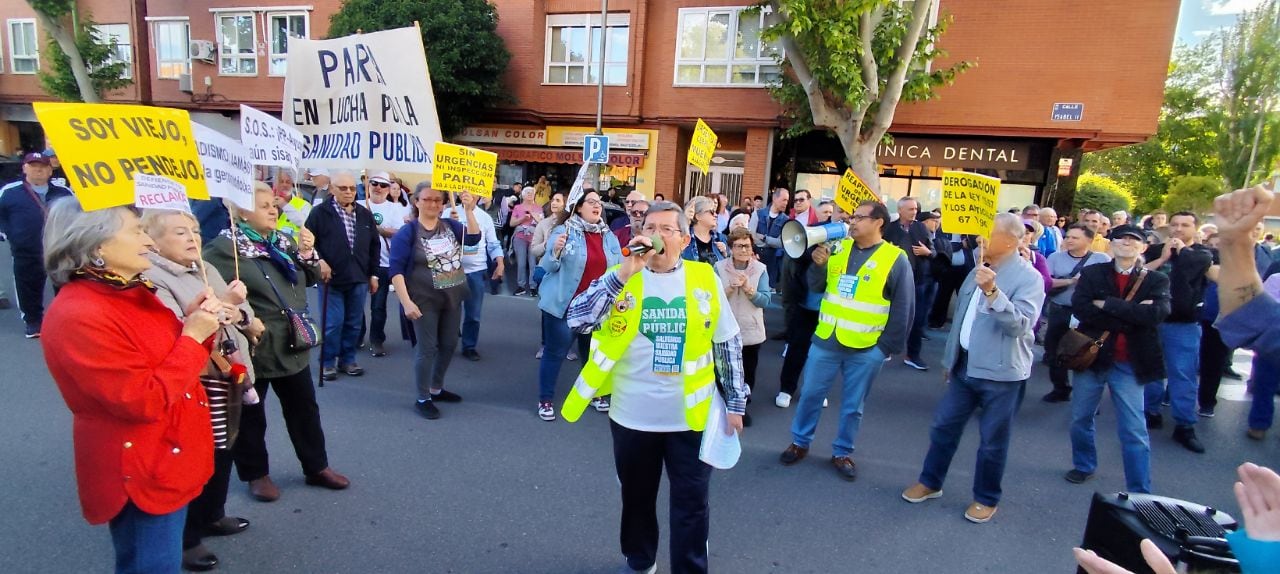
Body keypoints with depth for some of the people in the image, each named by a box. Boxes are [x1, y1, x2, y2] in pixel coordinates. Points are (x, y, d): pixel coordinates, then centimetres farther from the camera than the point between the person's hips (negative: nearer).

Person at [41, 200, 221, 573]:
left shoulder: (131, 293, 5)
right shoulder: (78, 316, -23)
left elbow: (172, 361, 12)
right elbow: (146, 401, -27)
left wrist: (197, 322, -6)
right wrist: (192, 335, -21)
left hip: (167, 460, 9)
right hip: (140, 472, -9)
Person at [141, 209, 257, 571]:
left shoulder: (205, 269, 10)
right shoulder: (154, 280, -14)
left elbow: (240, 313, 11)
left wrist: (239, 309, -11)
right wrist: (223, 306, -31)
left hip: (227, 377, 8)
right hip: (194, 384, -8)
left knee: (224, 449, 20)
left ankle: (212, 515, 40)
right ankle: (185, 538, 21)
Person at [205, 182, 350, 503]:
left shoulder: (284, 241, 8)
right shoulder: (226, 246, -13)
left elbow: (311, 279, 10)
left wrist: (308, 253, -6)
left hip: (292, 345, 6)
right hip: (254, 346, -6)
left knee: (304, 408, 15)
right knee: (250, 414, 11)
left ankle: (316, 467, 28)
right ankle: (256, 474, 29)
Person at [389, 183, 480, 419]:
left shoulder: (450, 225, 5)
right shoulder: (407, 232, -9)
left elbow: (473, 239, -11)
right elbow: (396, 270, -13)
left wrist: (469, 210, -21)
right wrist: (406, 302, -21)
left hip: (452, 298, 5)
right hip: (425, 301, -5)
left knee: (449, 345, 14)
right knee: (427, 348, -1)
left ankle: (436, 389, 32)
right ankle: (423, 399, 14)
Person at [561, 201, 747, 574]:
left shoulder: (705, 279, -3)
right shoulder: (621, 278, -4)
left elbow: (729, 345, 4)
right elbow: (577, 320, -18)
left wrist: (735, 402, 4)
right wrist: (624, 274, -24)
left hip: (691, 416, -1)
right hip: (633, 415, 1)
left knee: (691, 505, 10)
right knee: (637, 498, 21)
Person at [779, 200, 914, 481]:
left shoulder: (896, 259, -8)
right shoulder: (839, 248, 3)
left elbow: (903, 310, -6)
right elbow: (817, 287, 7)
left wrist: (887, 347, -8)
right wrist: (818, 264, -12)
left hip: (866, 349, -3)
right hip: (825, 340, 3)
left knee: (852, 406, 12)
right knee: (811, 395, 12)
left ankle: (841, 453, 29)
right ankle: (800, 442, 30)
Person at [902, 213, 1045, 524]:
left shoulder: (1029, 278, -13)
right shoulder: (980, 271, 10)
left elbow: (1021, 324, -26)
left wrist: (993, 292, -36)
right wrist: (949, 358, 19)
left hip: (1001, 373, -6)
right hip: (965, 366, 7)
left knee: (993, 440, 8)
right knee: (944, 426, 13)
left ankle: (986, 498, 27)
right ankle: (930, 481, 29)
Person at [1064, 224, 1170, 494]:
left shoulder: (1156, 280, 0)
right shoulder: (1092, 273, 2)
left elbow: (1155, 313, -18)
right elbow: (1079, 307, -14)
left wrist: (1107, 304, -17)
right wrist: (1129, 316, -16)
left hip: (1129, 364, -2)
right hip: (1092, 356, 2)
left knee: (1134, 430, 2)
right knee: (1081, 419, 16)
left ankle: (1140, 492, 13)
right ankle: (1084, 466, 37)